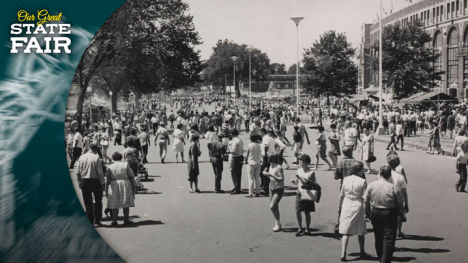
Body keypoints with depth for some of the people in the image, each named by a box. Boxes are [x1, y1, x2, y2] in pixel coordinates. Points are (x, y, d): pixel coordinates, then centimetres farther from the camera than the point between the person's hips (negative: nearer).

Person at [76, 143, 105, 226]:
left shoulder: (82, 157, 2)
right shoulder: (96, 157, -10)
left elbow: (78, 172, 5)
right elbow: (100, 172, -12)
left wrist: (79, 181, 15)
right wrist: (102, 183, -5)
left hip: (84, 181, 4)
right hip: (95, 181, -3)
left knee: (87, 202, 10)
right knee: (98, 201, 10)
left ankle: (90, 221, 12)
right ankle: (97, 220, 6)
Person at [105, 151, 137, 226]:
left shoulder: (110, 167, 1)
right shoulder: (126, 165, 1)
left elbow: (107, 180, 1)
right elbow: (131, 177, 1)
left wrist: (106, 190, 8)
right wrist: (134, 186, 9)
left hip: (114, 186, 0)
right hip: (125, 185, 0)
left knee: (114, 205, 3)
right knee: (126, 203, 9)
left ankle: (114, 221, -1)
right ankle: (126, 220, 12)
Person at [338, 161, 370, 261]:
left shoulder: (346, 179, -2)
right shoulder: (362, 181, -11)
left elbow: (341, 195, 5)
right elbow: (365, 198, -8)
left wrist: (339, 207, 17)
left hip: (346, 206, 2)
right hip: (358, 206, -2)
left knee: (345, 232, 4)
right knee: (360, 232, 15)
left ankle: (343, 254, -7)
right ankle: (362, 253, 29)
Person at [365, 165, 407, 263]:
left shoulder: (371, 185, -7)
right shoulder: (393, 188, -15)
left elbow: (366, 202, 2)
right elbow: (400, 205, -7)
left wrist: (367, 213, 17)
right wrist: (403, 216, 9)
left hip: (375, 213, 4)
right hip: (389, 214, -4)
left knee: (378, 237, 19)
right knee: (389, 238, 4)